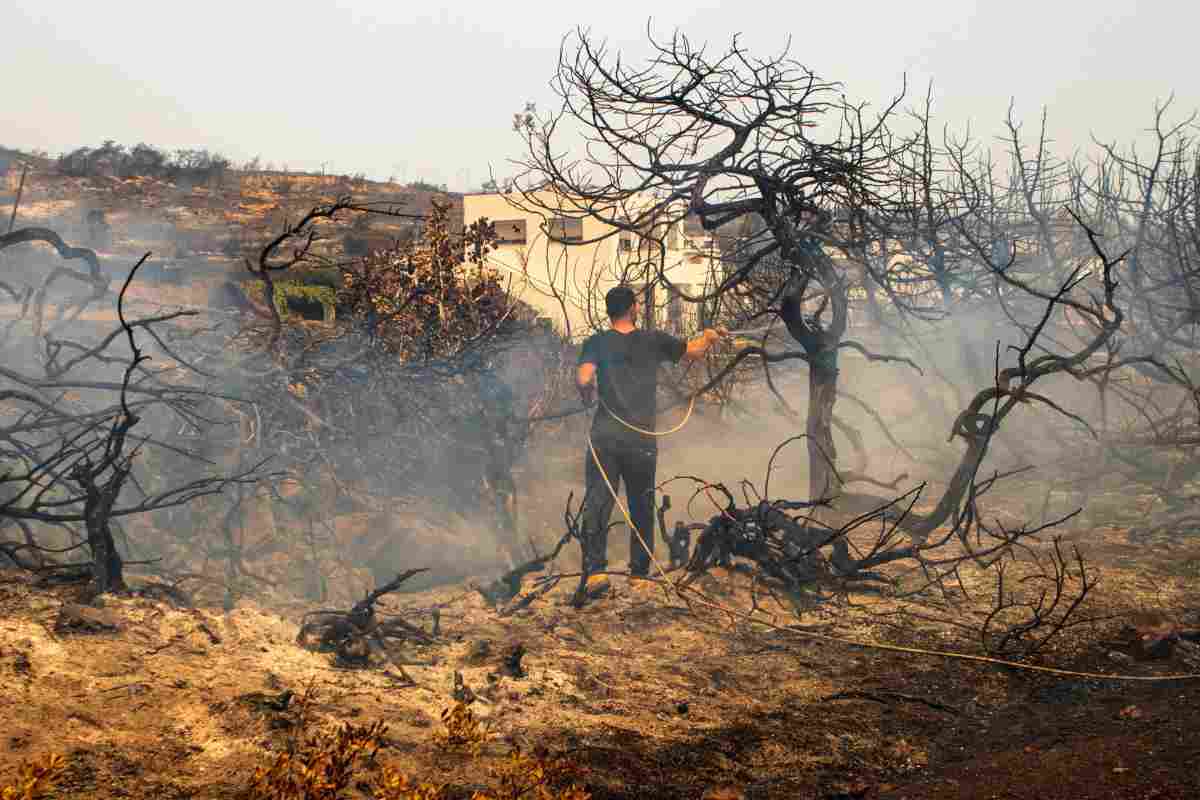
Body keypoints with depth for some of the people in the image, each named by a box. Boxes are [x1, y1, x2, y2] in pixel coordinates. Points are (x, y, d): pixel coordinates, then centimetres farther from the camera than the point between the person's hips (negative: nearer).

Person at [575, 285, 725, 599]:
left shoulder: (597, 343, 1)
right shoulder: (654, 340, 4)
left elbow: (584, 379, -14)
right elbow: (695, 350, 18)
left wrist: (587, 397, 8)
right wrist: (710, 335, 39)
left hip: (605, 437, -1)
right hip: (642, 441, 1)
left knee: (597, 505, -2)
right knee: (641, 508, 13)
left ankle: (595, 569, -15)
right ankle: (640, 571, 19)